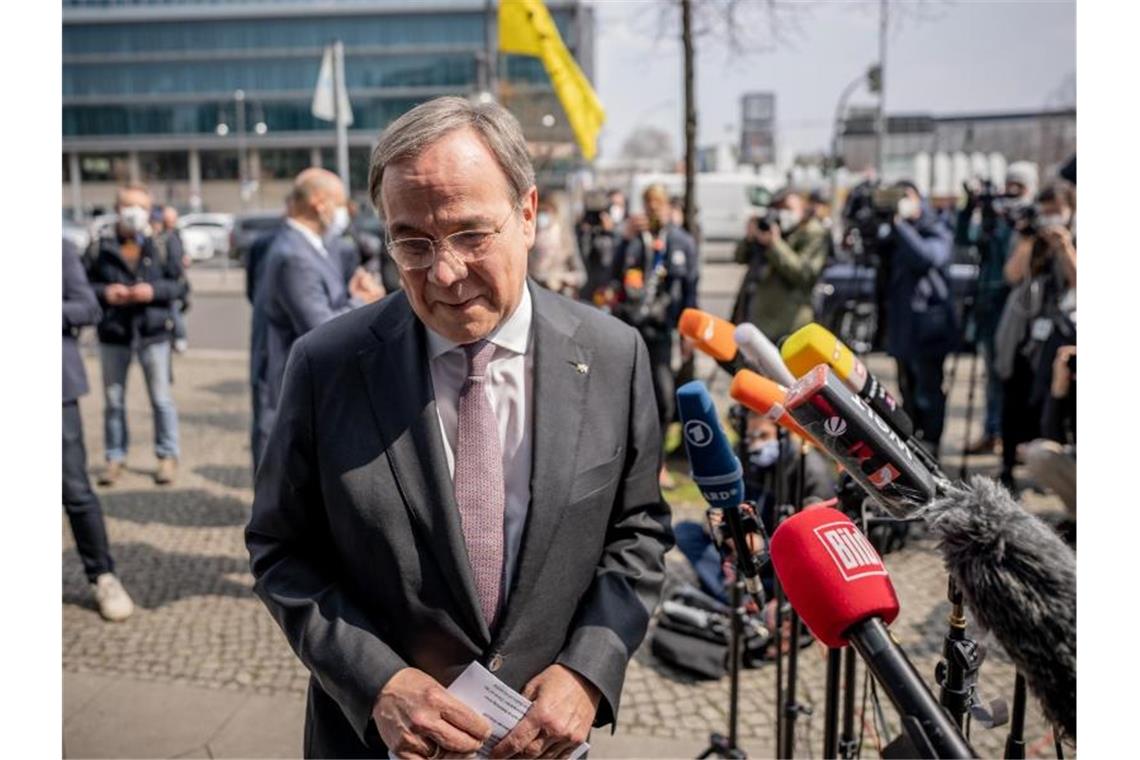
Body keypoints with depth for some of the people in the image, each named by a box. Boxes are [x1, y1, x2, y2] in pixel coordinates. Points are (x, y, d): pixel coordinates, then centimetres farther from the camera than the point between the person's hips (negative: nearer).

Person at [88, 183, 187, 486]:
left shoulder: (162, 245, -1)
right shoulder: (102, 246, 1)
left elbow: (181, 285, 0)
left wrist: (154, 290, -16)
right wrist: (104, 292, -14)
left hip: (153, 332, -2)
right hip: (113, 333, 2)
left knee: (161, 398, 6)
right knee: (113, 399, 10)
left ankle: (168, 456, 18)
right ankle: (115, 457, 23)